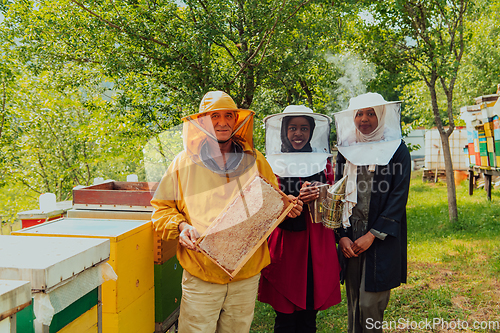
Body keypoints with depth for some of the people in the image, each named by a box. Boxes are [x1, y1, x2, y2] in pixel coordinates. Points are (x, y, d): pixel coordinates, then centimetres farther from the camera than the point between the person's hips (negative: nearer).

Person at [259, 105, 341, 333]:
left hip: (317, 246, 2)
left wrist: (317, 194, -9)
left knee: (309, 314, 5)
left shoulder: (323, 161, 11)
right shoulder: (273, 164, 2)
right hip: (286, 245, -2)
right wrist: (298, 199, -17)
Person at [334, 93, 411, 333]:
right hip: (350, 237, 4)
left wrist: (372, 235, -12)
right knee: (353, 302, 10)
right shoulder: (346, 150, 10)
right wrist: (342, 235, -2)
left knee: (370, 305, -3)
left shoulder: (397, 150, -1)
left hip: (381, 238, -3)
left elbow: (398, 196, -6)